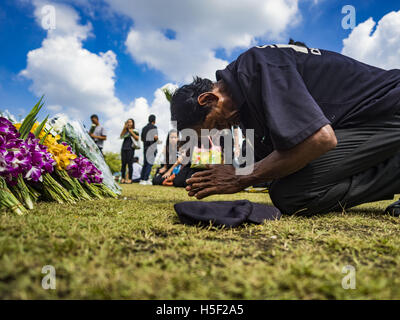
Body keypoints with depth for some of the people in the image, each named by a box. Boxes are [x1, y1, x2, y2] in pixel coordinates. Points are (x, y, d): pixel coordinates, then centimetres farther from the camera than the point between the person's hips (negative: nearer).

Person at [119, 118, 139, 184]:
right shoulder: (125, 131, 18)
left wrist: (131, 132, -7)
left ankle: (130, 179, -3)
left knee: (129, 164, -7)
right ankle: (123, 178, 8)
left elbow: (137, 138, -4)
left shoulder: (135, 131, 7)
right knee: (123, 163, 2)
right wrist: (124, 128, -4)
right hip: (124, 148, 4)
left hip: (130, 148, -4)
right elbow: (121, 136, 2)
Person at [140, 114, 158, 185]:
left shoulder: (144, 128, 15)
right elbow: (155, 137, -19)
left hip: (145, 147, 7)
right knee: (150, 163, -6)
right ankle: (146, 179, -10)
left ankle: (141, 179, 11)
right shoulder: (154, 127, -7)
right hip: (152, 147, -7)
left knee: (145, 164, 11)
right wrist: (157, 139, 1)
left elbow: (142, 139, 17)